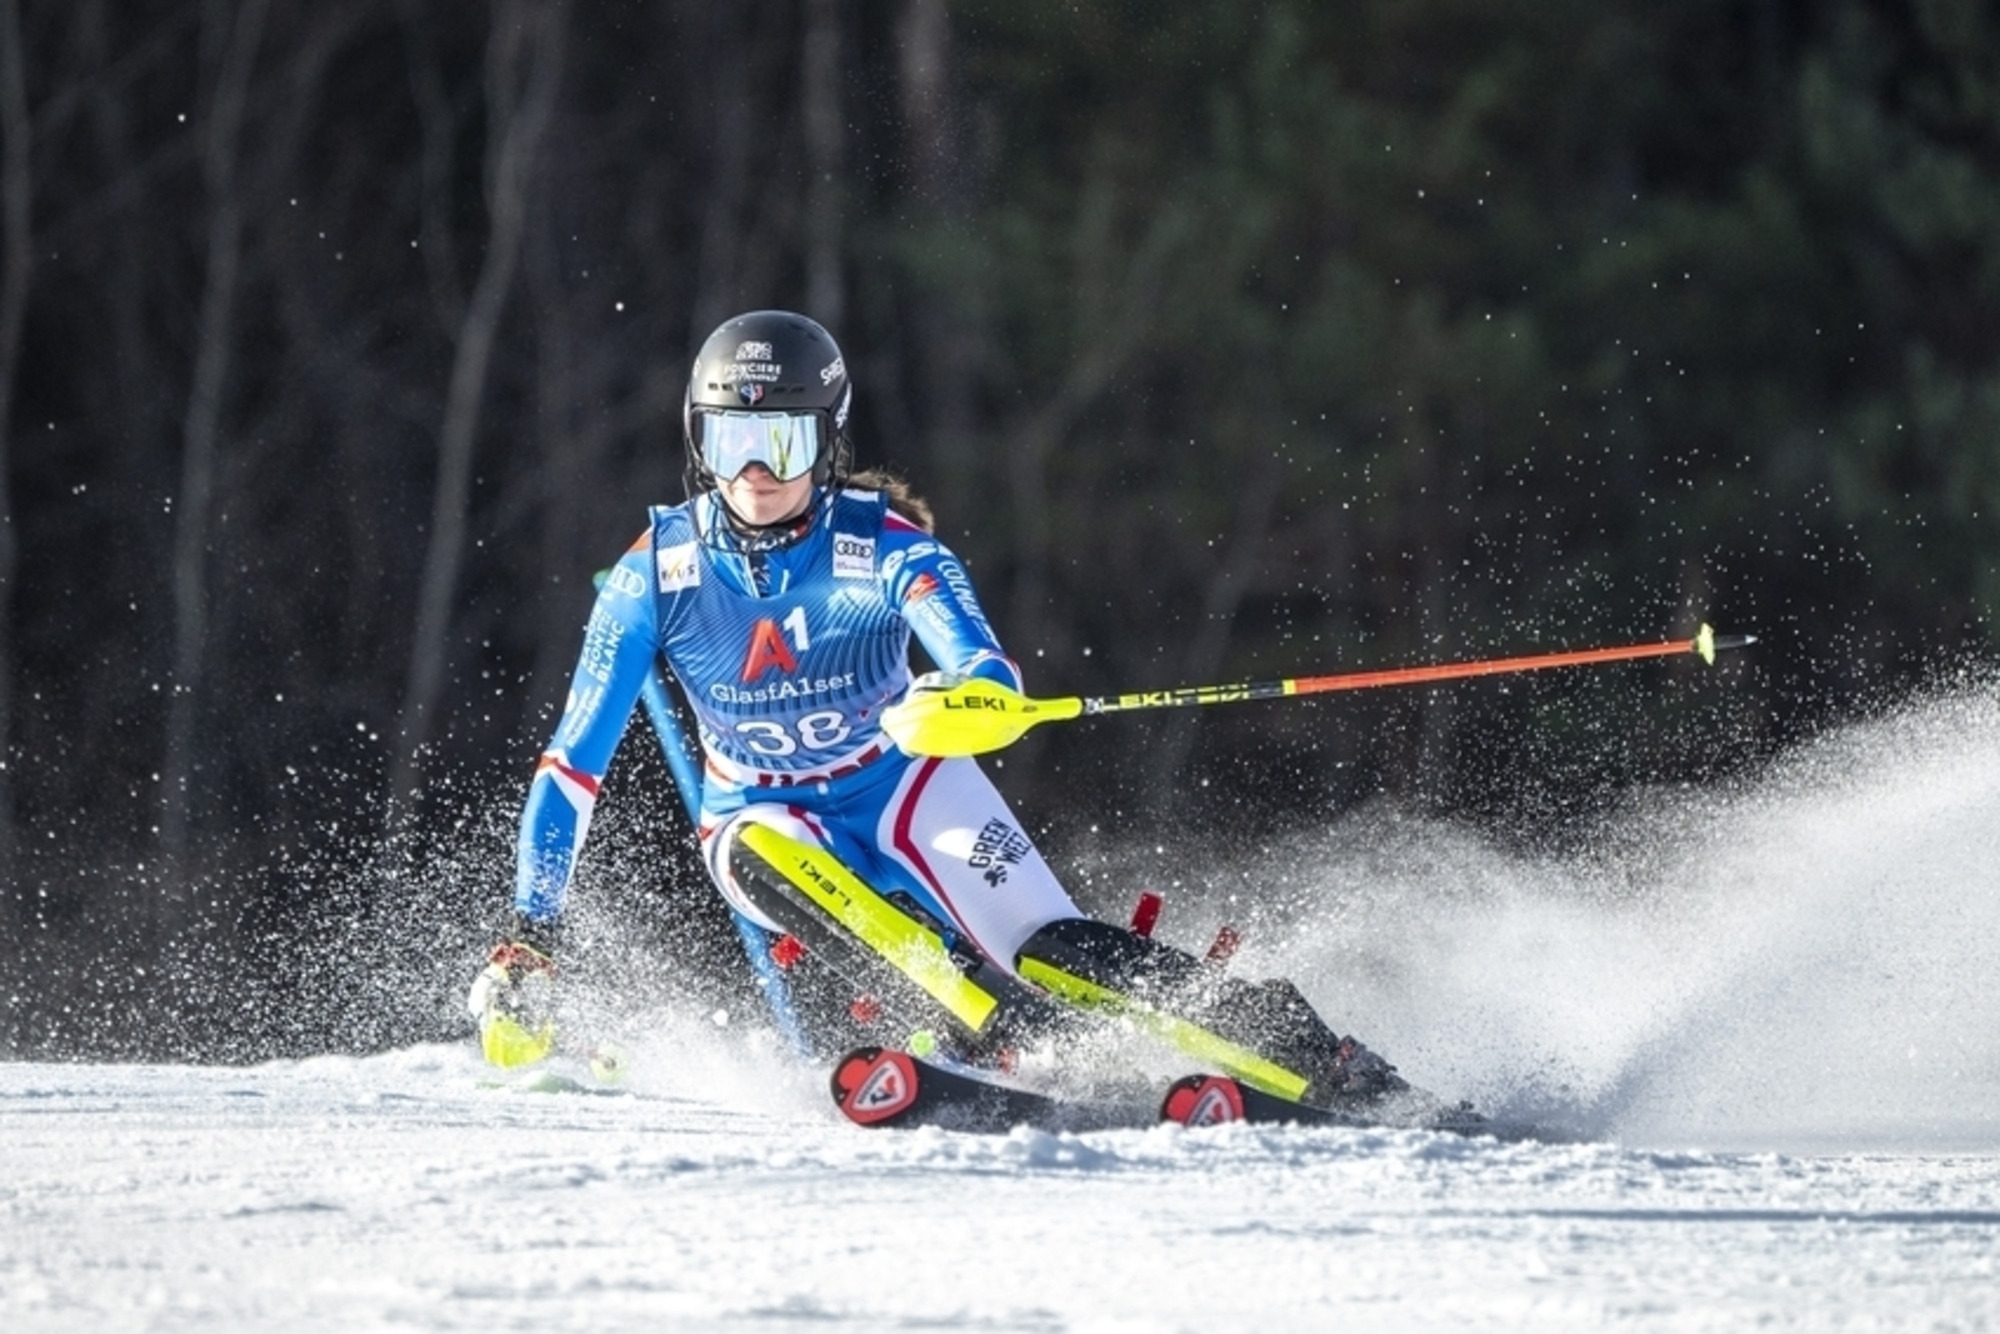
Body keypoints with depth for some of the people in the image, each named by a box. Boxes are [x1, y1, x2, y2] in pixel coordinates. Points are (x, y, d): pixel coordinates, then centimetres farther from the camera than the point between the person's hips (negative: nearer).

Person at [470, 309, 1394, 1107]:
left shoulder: (884, 545, -17)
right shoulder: (658, 572, -14)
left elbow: (987, 672, -32)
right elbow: (574, 761, -10)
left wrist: (972, 696, -57)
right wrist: (529, 937, -16)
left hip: (900, 788, -1)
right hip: (766, 817, 1)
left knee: (1045, 952, -24)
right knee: (760, 852, -34)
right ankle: (1007, 1037, -43)